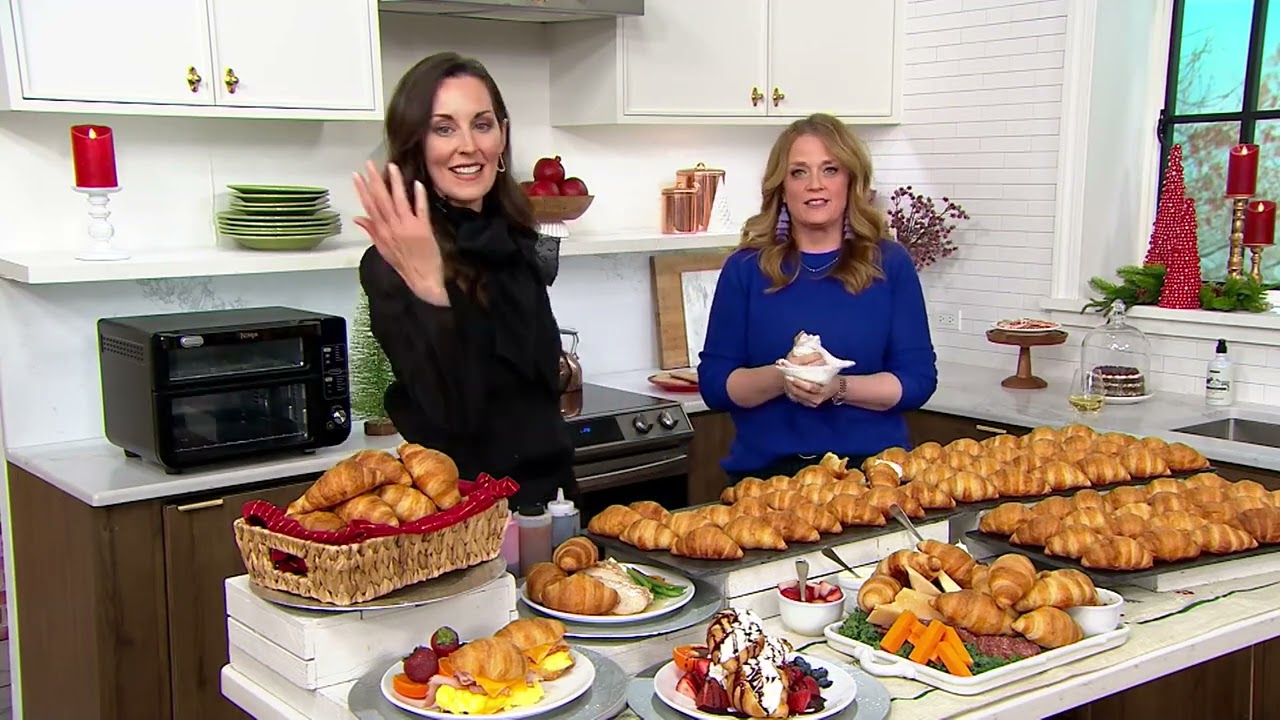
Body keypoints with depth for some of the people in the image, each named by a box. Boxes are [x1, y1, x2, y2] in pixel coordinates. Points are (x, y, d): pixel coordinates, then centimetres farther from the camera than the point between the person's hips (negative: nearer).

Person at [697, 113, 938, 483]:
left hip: (871, 469, 0)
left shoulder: (890, 265, 3)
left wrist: (838, 388, -18)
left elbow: (918, 377, -2)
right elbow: (714, 383, 0)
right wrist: (780, 379, -19)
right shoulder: (745, 269, 2)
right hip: (766, 474, 0)